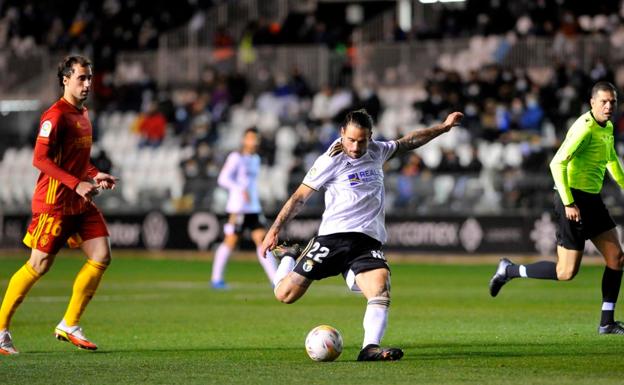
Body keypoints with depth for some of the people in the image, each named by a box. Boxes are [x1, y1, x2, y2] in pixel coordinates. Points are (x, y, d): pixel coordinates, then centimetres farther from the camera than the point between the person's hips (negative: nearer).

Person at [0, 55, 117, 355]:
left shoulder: (83, 114, 14)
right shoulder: (55, 116, -14)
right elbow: (40, 159, -21)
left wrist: (95, 175, 8)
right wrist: (76, 184, -26)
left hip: (81, 202, 8)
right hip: (54, 202, -8)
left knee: (102, 257, -1)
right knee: (39, 266, -5)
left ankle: (69, 325, 9)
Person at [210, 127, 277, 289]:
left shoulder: (256, 159, 17)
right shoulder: (236, 157, -6)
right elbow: (223, 179, -15)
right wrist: (241, 190, -24)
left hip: (254, 208, 6)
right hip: (238, 208, -6)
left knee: (262, 241, -4)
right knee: (230, 242, -1)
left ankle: (276, 279, -9)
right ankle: (216, 278, 12)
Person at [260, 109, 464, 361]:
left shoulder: (377, 152, 14)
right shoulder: (331, 161, -2)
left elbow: (408, 142, 31)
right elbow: (299, 197, 2)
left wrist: (444, 127, 34)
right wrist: (275, 230, -1)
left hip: (368, 243, 3)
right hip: (333, 237, -3)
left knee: (381, 290, -27)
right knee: (285, 295, -5)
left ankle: (370, 348, -35)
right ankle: (289, 257, 27)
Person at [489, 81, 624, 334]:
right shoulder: (585, 128, -19)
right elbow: (557, 164, -25)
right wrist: (568, 203, -27)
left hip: (592, 200, 9)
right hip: (574, 200, -9)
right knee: (566, 272, -7)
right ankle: (509, 270, 12)